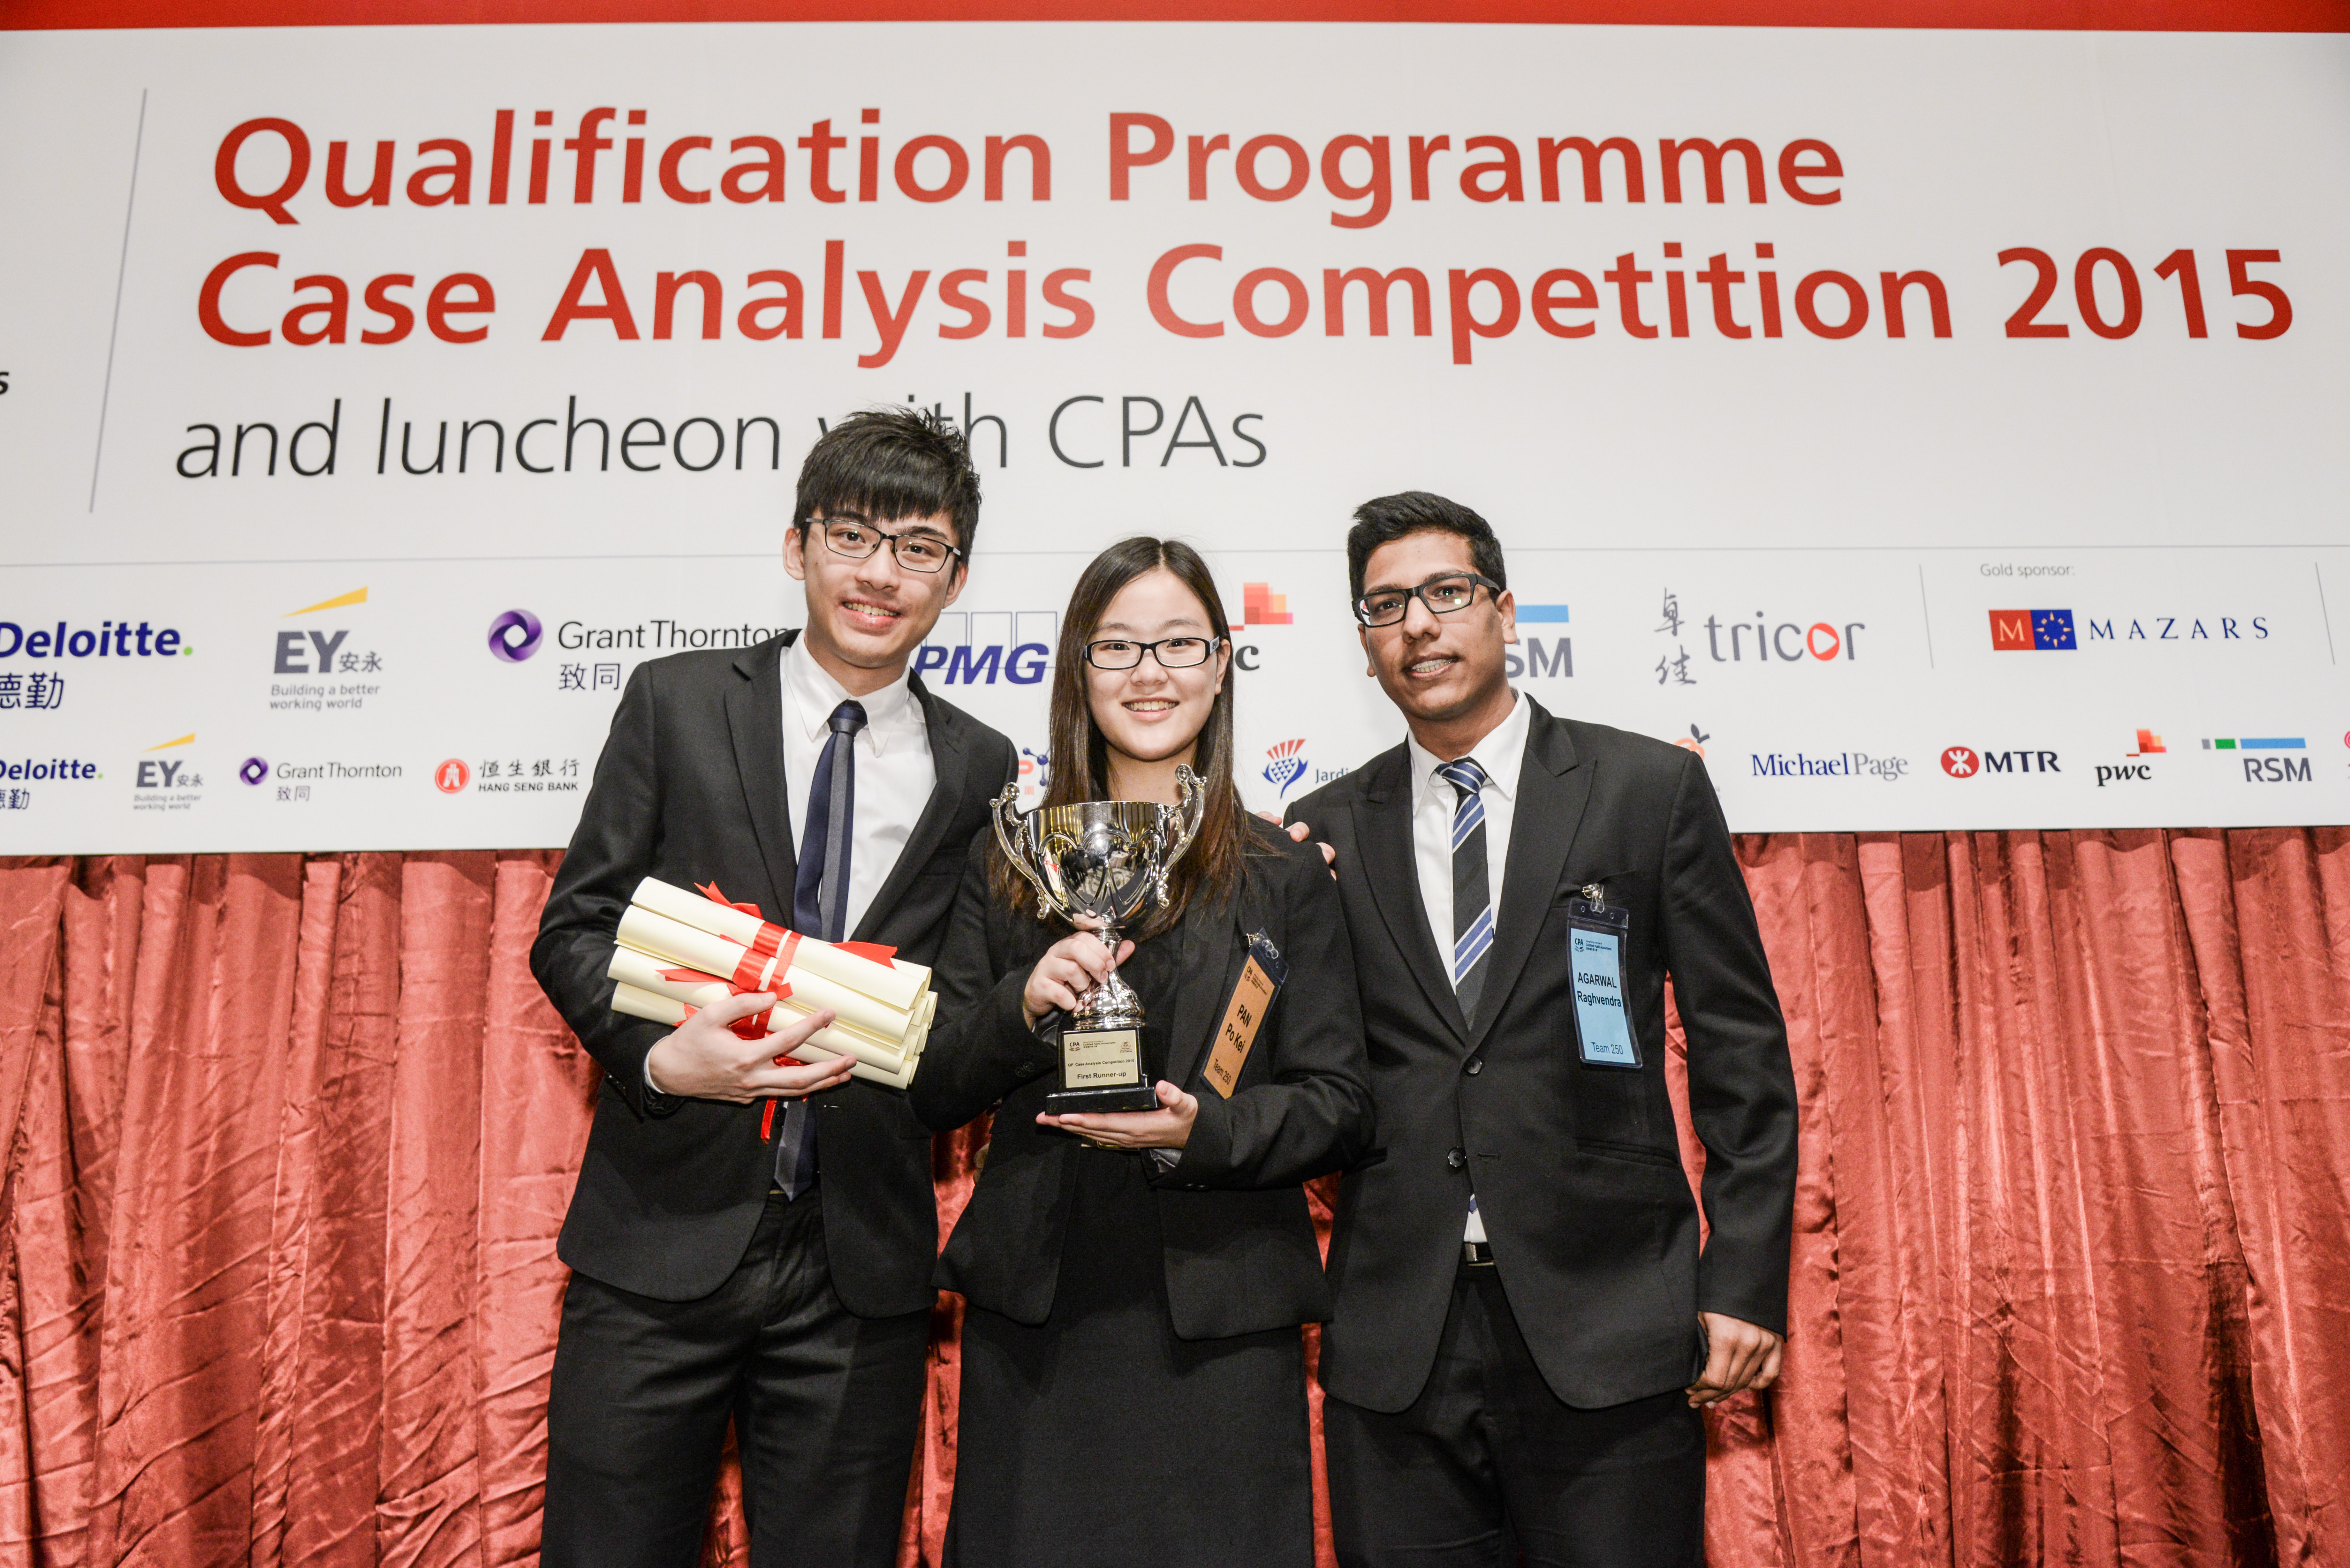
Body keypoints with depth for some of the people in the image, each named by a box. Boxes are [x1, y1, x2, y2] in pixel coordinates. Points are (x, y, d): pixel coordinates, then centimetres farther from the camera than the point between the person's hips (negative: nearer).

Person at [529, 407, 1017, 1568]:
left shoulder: (979, 769, 6)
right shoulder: (678, 702, 2)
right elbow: (573, 929, 1)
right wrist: (659, 1056, -16)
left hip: (862, 1270, 1)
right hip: (662, 1239, -1)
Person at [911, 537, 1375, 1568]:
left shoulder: (1284, 877, 3)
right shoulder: (1005, 864, 7)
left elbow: (1340, 1108, 0)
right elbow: (935, 1096, 5)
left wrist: (1201, 1131, -17)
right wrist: (1023, 1005, -14)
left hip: (1219, 1323, -1)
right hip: (1033, 1315, 1)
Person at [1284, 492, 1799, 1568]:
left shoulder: (1651, 788, 2)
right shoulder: (1327, 832, 7)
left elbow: (1740, 1048, 1)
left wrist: (1746, 1282, -4)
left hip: (1607, 1324, -1)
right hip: (1394, 1337, 2)